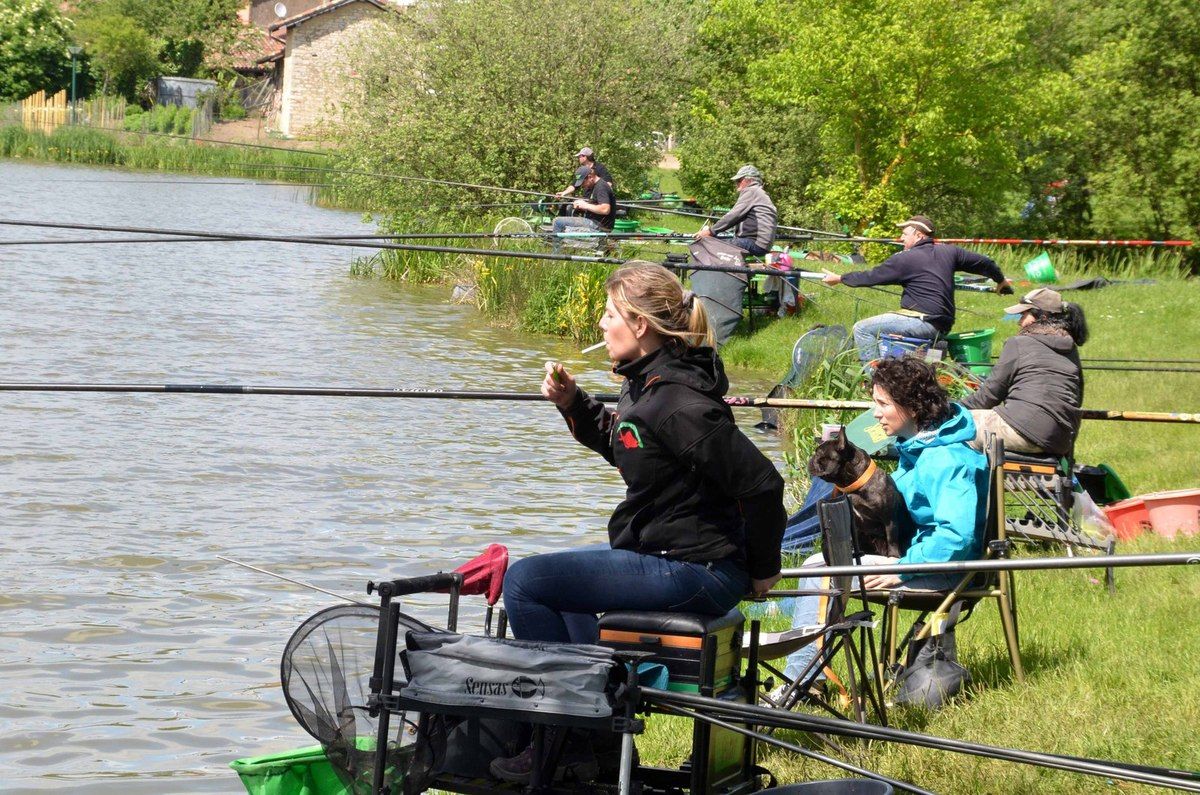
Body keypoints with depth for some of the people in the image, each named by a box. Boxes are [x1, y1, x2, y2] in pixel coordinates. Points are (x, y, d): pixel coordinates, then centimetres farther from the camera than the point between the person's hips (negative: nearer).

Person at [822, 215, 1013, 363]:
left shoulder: (905, 259, -7)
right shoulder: (948, 252, 12)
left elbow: (871, 277, -1)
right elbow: (983, 262, 21)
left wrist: (840, 279, 12)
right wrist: (1001, 281, 40)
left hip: (923, 324, -9)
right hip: (943, 326, 9)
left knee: (863, 328, -9)